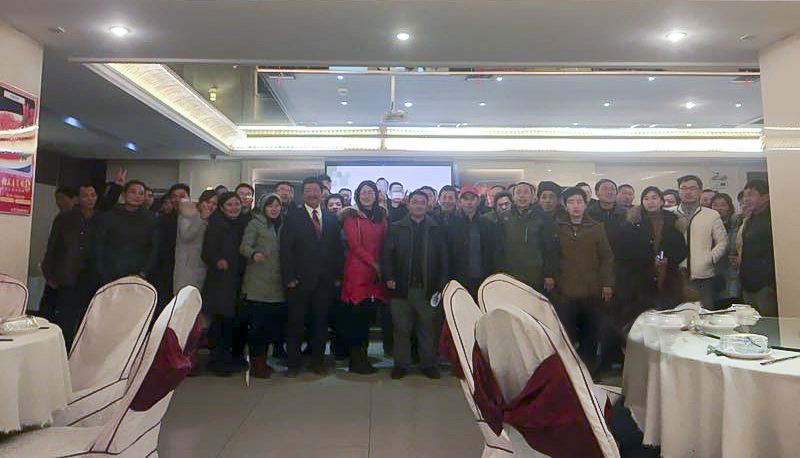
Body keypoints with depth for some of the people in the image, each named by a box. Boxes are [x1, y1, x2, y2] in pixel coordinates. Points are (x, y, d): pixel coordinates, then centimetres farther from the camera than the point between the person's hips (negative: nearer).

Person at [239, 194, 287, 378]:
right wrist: (254, 253, -28)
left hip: (277, 283, 5)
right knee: (257, 323, -5)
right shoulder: (255, 224, 2)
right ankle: (255, 364, 7)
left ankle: (262, 361, 19)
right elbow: (244, 246, -7)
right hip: (257, 282, -4)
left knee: (272, 322, 5)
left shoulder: (283, 225, 16)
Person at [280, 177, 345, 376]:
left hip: (325, 281, 3)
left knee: (321, 322, 10)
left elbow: (338, 249, 10)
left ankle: (318, 361, 23)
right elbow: (286, 249, -4)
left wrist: (338, 276, 3)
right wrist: (289, 277, -10)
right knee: (296, 322, 6)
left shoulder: (332, 219, 11)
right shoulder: (293, 217, 2)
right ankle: (294, 363, 19)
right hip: (300, 280, -3)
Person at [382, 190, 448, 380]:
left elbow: (443, 259, 6)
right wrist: (389, 278, -7)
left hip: (427, 289, 0)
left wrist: (441, 283, -2)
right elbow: (387, 255, 3)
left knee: (428, 328, 7)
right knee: (401, 328, 7)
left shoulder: (436, 230, 9)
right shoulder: (396, 228, 7)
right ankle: (401, 365, 20)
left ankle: (429, 364, 21)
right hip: (402, 287, 0)